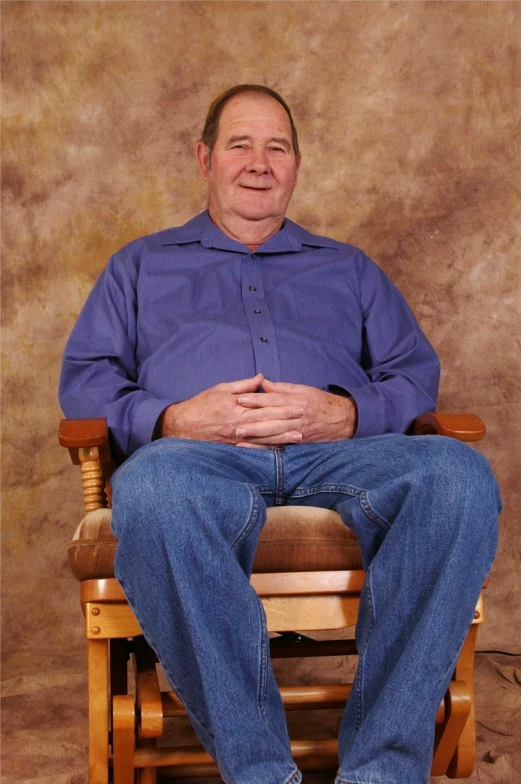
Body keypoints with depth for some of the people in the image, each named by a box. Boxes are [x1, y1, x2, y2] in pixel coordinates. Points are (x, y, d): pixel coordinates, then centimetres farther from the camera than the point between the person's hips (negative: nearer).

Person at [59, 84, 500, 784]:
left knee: (458, 473, -33)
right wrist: (173, 419, -4)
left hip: (338, 452, 2)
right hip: (199, 458, -1)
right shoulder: (142, 265, 29)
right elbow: (83, 380, 17)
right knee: (150, 489, -41)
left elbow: (416, 377, 20)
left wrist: (345, 414, -4)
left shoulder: (348, 268, 32)